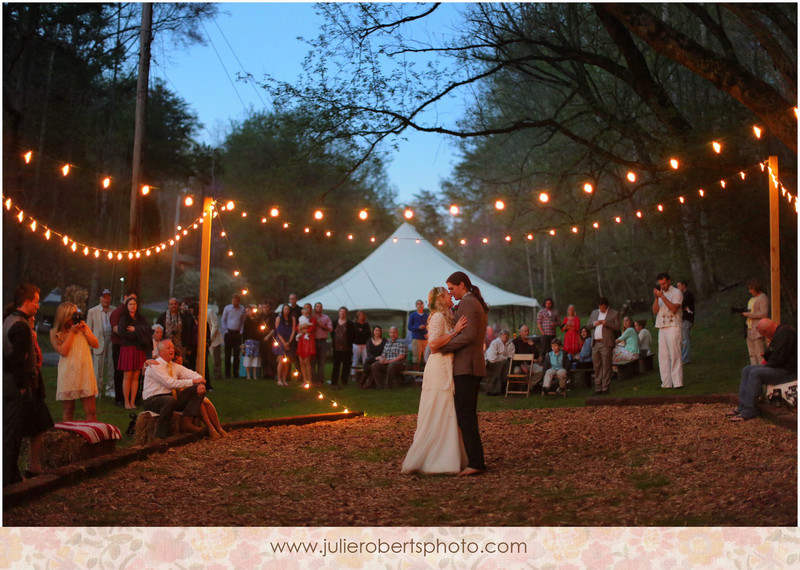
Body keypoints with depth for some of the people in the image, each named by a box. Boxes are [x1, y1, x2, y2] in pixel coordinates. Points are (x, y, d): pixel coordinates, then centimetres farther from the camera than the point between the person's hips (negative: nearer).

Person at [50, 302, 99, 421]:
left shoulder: (83, 327, 11)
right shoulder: (55, 332, 2)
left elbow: (95, 344, 6)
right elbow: (63, 351, -11)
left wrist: (85, 330, -4)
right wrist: (72, 332, -9)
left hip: (85, 374, 2)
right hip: (68, 375, -2)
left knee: (91, 411, 0)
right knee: (68, 411, 6)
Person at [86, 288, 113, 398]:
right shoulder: (92, 311, 8)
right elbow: (89, 329, 7)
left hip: (112, 340, 1)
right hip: (99, 341, -1)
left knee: (112, 365, 1)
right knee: (98, 366, -1)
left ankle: (110, 389, 10)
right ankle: (97, 390, 7)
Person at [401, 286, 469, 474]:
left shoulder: (445, 317, 21)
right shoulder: (438, 317, -10)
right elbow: (433, 343, -20)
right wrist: (455, 331, -19)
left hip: (446, 368, 10)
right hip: (439, 368, -10)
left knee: (446, 414, 10)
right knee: (438, 414, -8)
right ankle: (434, 461, -5)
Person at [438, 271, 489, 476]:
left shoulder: (466, 303, -12)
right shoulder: (479, 305, 20)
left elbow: (469, 335, -22)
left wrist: (442, 347, -15)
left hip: (465, 367, -10)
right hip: (476, 366, 10)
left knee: (465, 415, -10)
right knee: (468, 415, 13)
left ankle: (475, 461, -12)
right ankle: (476, 459, 14)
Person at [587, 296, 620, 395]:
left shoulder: (614, 314, 3)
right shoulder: (594, 313, 18)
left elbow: (617, 328, -5)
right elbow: (587, 326, 17)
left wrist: (606, 323, -16)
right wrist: (594, 324, -4)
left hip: (606, 343, -5)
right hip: (595, 343, 5)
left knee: (606, 366, -6)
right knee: (597, 366, 6)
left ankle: (605, 388, -3)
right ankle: (598, 388, 11)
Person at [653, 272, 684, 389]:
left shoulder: (676, 293, 0)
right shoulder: (660, 293, 18)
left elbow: (674, 309, -15)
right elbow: (655, 310, 7)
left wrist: (663, 297, -17)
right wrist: (656, 298, -7)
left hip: (673, 327, -6)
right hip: (662, 328, 6)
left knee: (674, 355, -8)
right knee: (663, 355, 2)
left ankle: (677, 382, -8)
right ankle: (666, 383, 4)